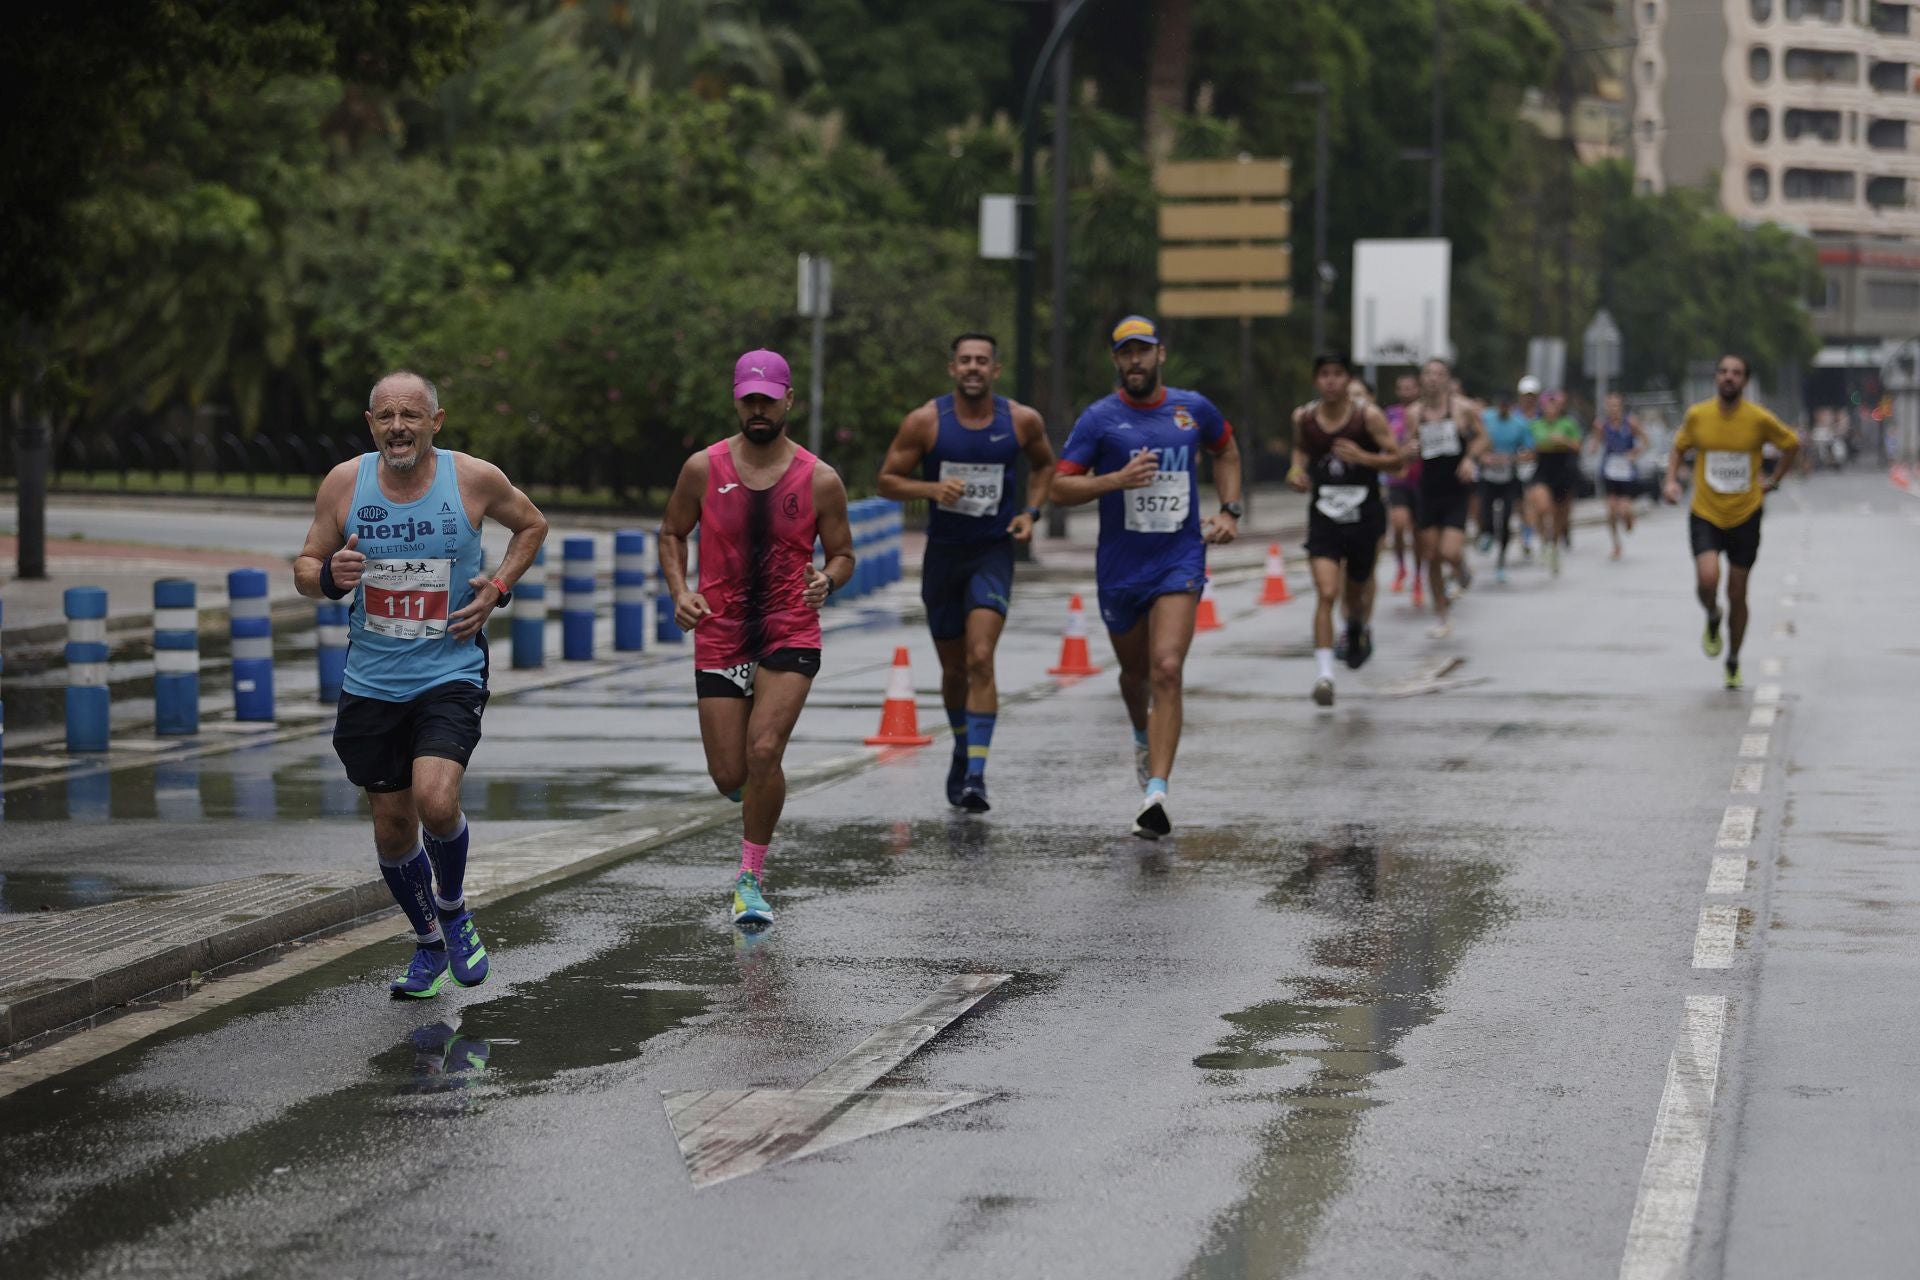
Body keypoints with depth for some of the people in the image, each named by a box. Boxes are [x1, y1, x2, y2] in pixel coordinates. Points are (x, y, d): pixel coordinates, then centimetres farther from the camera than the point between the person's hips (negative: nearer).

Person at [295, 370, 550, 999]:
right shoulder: (344, 483, -4)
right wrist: (328, 576, -17)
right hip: (370, 682, 3)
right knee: (392, 825, 8)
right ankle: (429, 943, 33)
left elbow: (531, 524, 12)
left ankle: (453, 907, 7)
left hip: (450, 673, -3)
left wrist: (498, 587, -3)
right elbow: (305, 567, 6)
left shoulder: (476, 478, -7)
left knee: (435, 799, -23)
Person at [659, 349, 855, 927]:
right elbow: (672, 533, 11)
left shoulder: (819, 479, -3)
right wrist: (680, 591, -6)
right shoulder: (704, 468, -1)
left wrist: (827, 581, -15)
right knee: (729, 777, 2)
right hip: (720, 637, 2)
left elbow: (842, 553, 8)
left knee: (764, 752, -21)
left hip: (790, 635, -2)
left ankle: (751, 876, -4)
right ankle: (761, 794, 42)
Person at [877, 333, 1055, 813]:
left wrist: (1031, 512, 0)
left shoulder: (1022, 421, -4)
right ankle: (962, 751, 40)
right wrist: (931, 489, -21)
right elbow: (887, 481, -3)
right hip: (943, 553, 1)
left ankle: (976, 774, -21)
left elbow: (1044, 465, 16)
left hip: (993, 553, -1)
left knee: (981, 660, -18)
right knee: (954, 668, 14)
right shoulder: (924, 422, -8)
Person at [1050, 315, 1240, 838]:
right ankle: (1144, 737, 53)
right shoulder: (1099, 418, -5)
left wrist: (1230, 510, 11)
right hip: (1120, 565, 1)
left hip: (1180, 562, -1)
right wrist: (1118, 479, -23)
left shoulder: (1193, 409, 2)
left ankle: (1155, 793, -24)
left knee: (1167, 671, -18)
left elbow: (1226, 451, 24)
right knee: (1135, 672, 18)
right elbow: (1060, 488, -8)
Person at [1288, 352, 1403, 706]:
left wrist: (1364, 458, -25)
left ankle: (1359, 626, 55)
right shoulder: (1303, 418, -3)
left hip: (1364, 516, 0)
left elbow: (1396, 461, -7)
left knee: (1358, 590, 17)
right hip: (1324, 517, 0)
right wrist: (1297, 468, -4)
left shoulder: (1369, 416, -10)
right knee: (1326, 593, -16)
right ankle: (1324, 674, -18)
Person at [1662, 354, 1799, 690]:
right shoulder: (1697, 416, -6)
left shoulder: (1759, 419, -9)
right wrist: (1671, 480, -4)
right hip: (1705, 514, 0)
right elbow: (1678, 448, 12)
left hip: (1745, 517, 0)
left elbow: (1792, 445, 8)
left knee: (1737, 593, 7)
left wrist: (1773, 482, 5)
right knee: (1707, 578, -24)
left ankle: (1733, 662, 27)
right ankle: (1712, 618, 12)